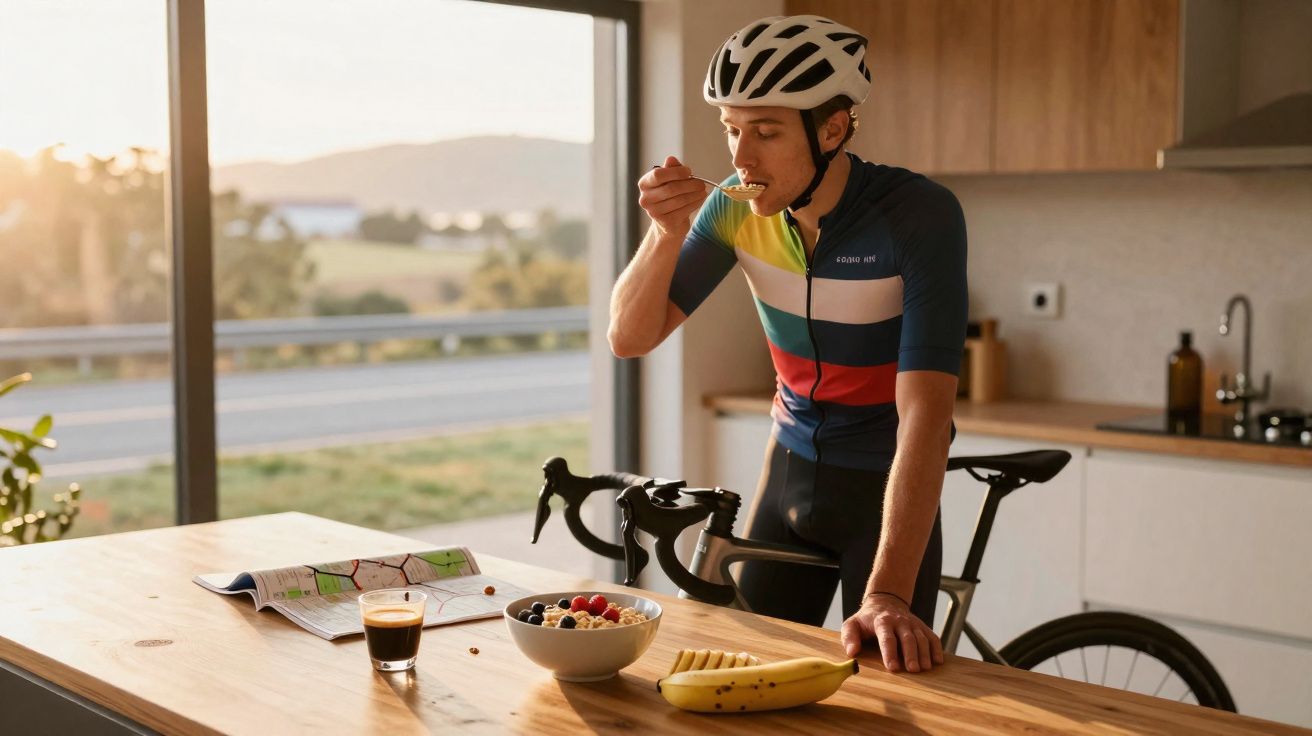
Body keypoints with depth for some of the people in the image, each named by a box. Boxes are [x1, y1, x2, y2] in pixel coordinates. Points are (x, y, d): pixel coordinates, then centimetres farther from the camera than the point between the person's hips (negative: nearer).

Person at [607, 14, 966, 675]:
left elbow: (924, 411, -32)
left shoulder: (920, 216, -25)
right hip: (790, 471, 4)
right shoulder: (737, 208, -10)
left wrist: (888, 594, -41)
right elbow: (630, 339, -7)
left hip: (886, 489, -4)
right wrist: (667, 232, -26)